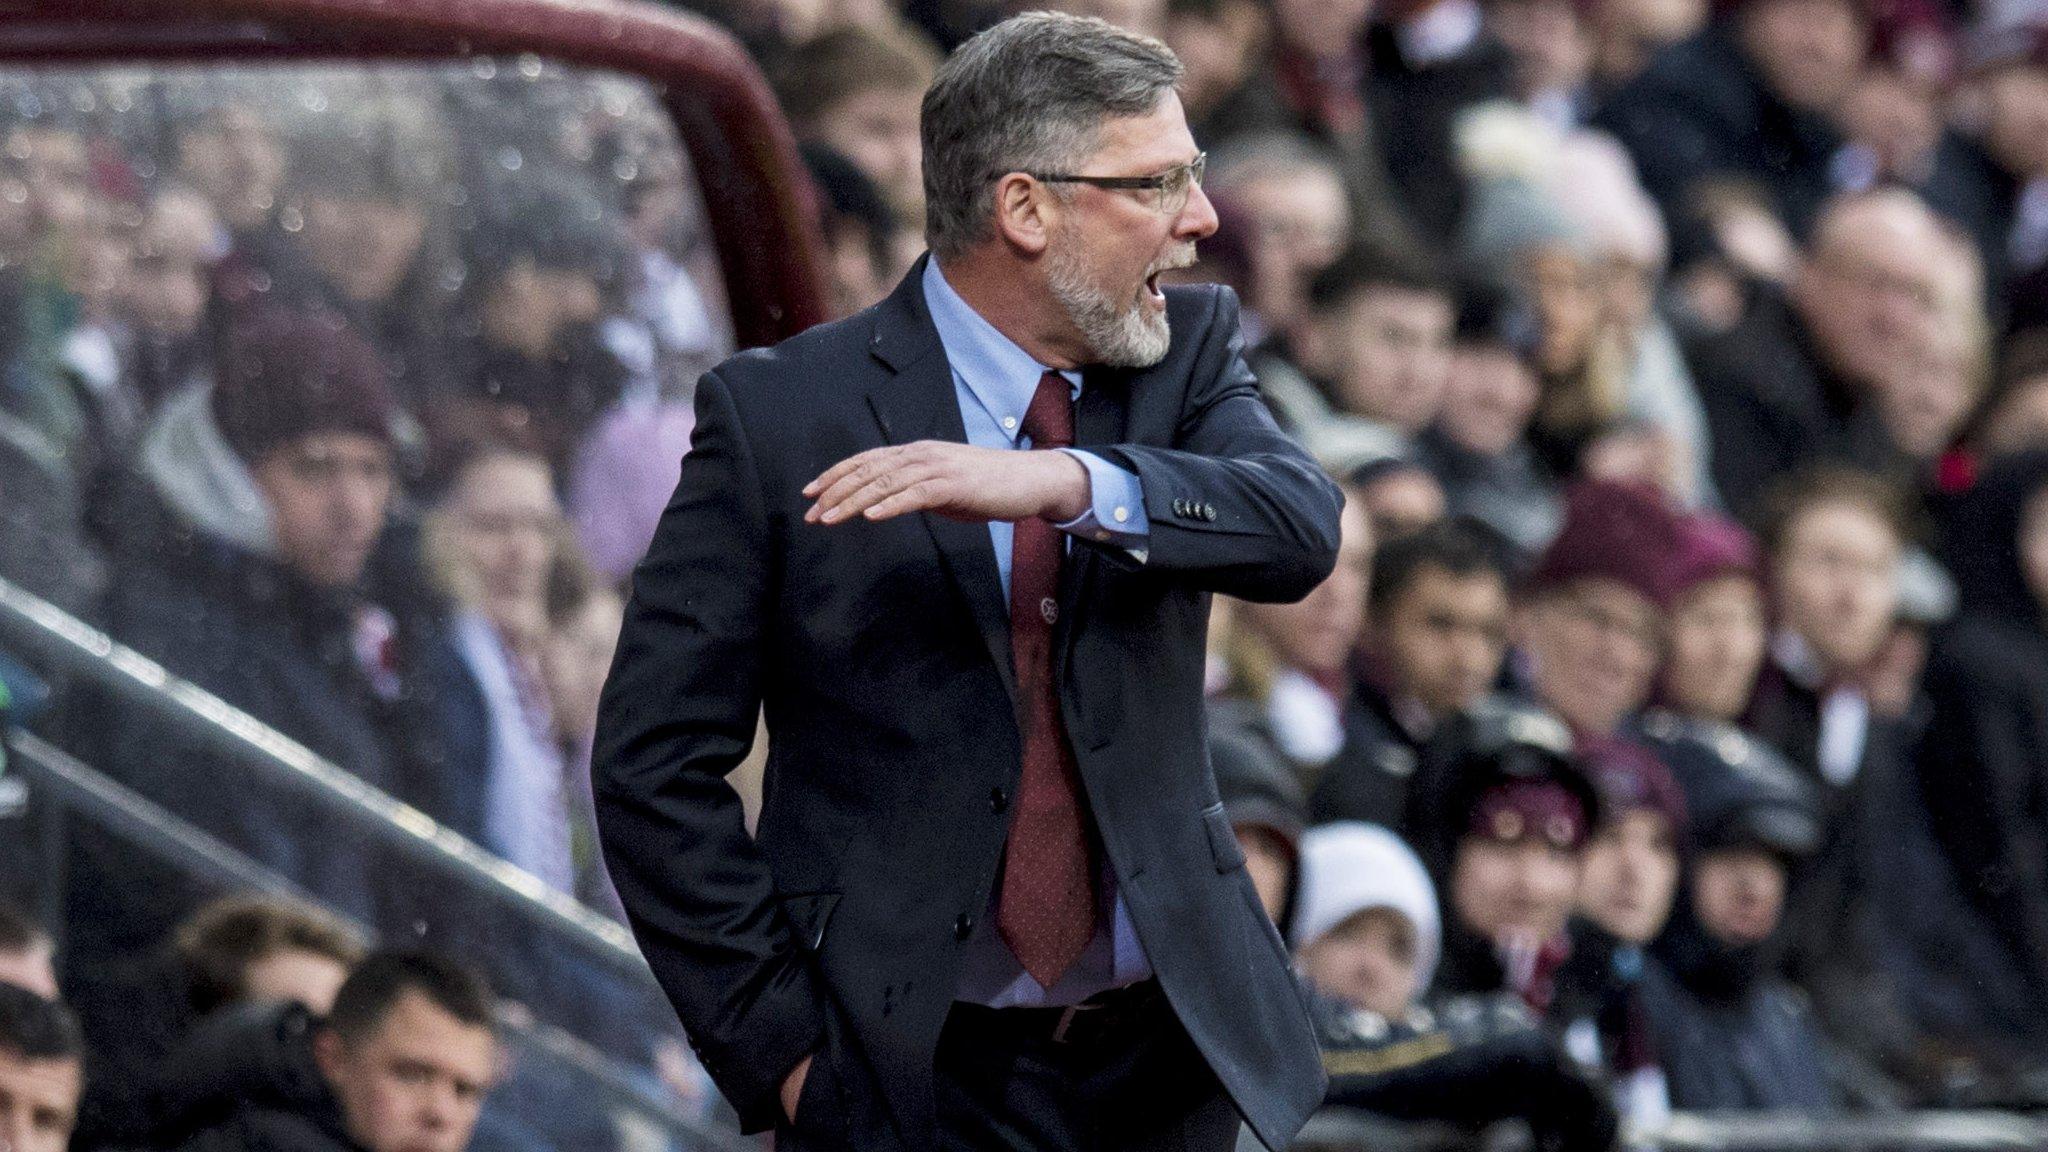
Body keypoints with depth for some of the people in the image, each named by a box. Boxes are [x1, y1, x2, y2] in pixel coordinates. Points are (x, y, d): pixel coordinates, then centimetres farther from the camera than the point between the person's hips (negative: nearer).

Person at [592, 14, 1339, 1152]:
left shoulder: (1186, 349, 4)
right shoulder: (775, 414, -7)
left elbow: (1300, 527, -16)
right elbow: (655, 764, -7)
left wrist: (1066, 483, -32)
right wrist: (780, 1040, -12)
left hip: (1170, 1057, 4)